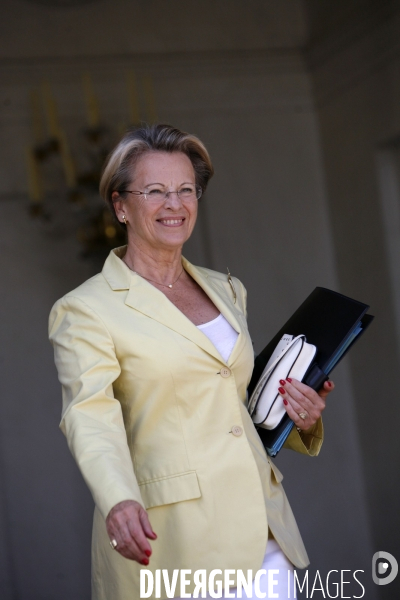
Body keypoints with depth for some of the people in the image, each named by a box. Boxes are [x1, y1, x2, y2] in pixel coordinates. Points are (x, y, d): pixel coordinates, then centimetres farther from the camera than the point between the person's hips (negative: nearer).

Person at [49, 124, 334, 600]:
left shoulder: (226, 291, 16)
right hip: (172, 540, -5)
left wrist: (298, 420, 5)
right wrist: (118, 502, -37)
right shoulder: (84, 310, -4)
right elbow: (89, 417, -18)